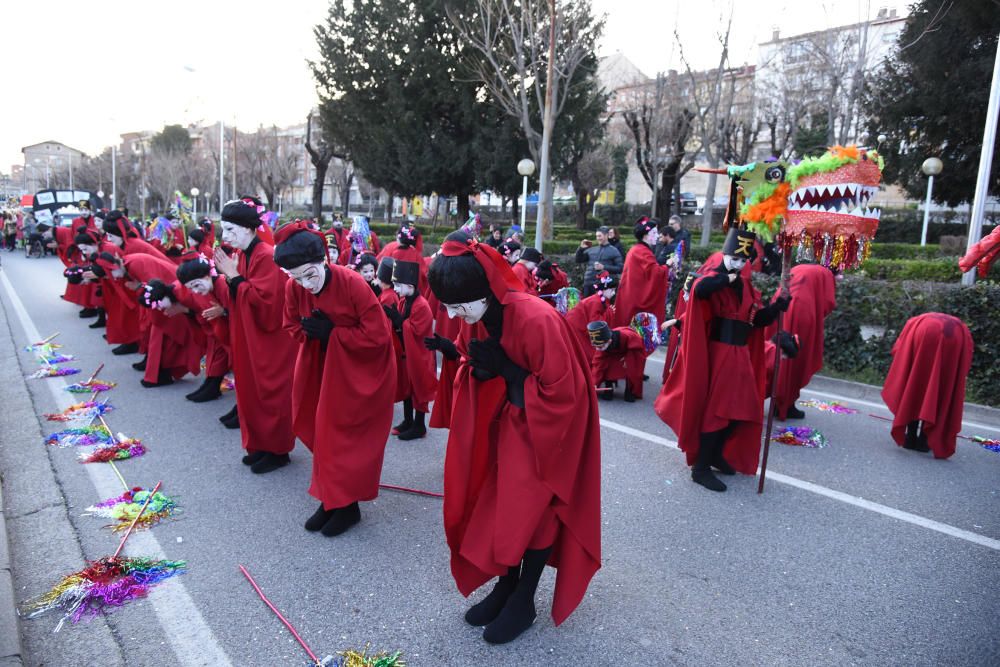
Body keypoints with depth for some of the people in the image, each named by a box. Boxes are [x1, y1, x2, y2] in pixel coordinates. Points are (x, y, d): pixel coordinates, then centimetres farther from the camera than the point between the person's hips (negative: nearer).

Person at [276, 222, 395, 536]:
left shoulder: (353, 283, -27)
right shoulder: (294, 288, -12)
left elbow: (377, 336, -25)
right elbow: (291, 328, 4)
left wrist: (330, 333, -25)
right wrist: (311, 332, -18)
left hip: (363, 369, -5)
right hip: (325, 368, 6)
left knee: (345, 436, -2)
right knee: (324, 431, 10)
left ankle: (346, 505, 14)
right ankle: (332, 498, 26)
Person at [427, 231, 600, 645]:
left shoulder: (536, 320, -32)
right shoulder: (475, 318, -9)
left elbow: (561, 391, -27)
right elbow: (476, 363, 8)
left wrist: (505, 369, -25)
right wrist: (479, 367, -14)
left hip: (549, 422, -6)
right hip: (508, 418, 7)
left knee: (535, 508, 3)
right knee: (502, 501, 12)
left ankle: (524, 601, 23)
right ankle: (507, 585, 32)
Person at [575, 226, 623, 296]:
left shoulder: (613, 251, 2)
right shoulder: (591, 250, 15)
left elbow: (620, 268, -5)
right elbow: (578, 260, 17)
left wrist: (604, 267, -14)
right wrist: (581, 248, 1)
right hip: (588, 284, 5)